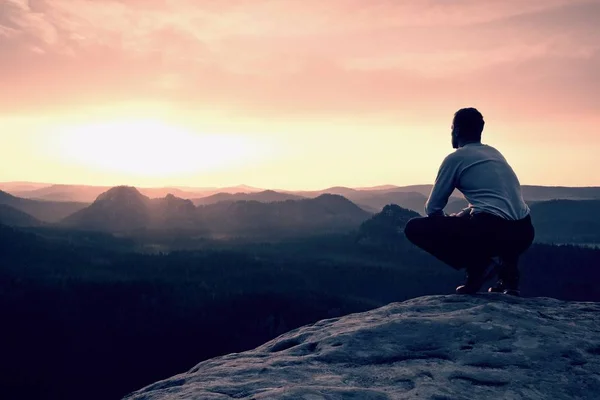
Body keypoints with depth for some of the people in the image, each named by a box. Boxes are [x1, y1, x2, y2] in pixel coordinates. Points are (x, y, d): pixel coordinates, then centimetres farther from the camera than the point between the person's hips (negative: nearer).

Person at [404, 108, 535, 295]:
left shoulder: (455, 158, 3)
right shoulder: (494, 152, 24)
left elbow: (433, 208, 7)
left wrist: (447, 225, 29)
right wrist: (458, 218, 38)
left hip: (492, 231, -7)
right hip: (524, 232, 7)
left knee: (415, 228, 3)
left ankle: (478, 264, -6)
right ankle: (508, 276, 17)